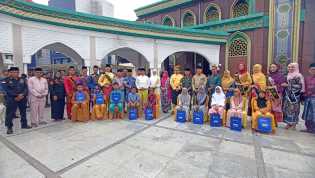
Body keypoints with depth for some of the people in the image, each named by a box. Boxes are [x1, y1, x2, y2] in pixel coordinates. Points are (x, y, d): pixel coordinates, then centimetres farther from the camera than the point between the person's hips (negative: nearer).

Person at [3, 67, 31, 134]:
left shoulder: (22, 80, 8)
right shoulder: (6, 81, -2)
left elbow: (26, 88, 2)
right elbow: (7, 90, -10)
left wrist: (22, 95, -15)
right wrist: (17, 95, -18)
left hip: (22, 99, 4)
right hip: (11, 99, -4)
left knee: (23, 112, 13)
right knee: (10, 113, -2)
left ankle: (24, 124, 27)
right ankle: (9, 127, 11)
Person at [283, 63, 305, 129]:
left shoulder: (298, 76, -6)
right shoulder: (288, 75, 13)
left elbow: (300, 86, -12)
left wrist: (288, 85, -16)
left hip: (295, 95, -6)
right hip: (287, 94, 6)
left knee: (294, 108, -2)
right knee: (287, 108, 5)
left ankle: (294, 123, 8)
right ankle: (288, 123, 13)